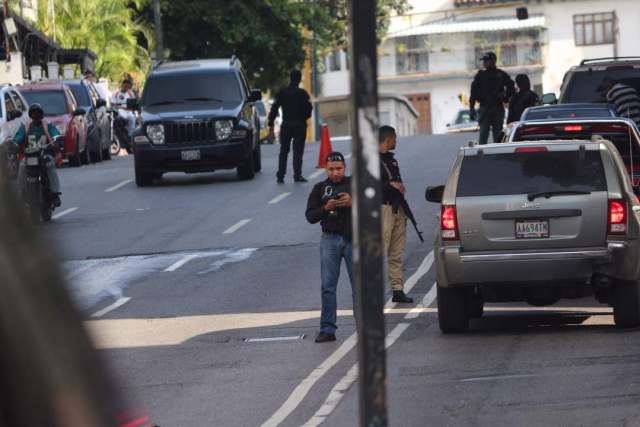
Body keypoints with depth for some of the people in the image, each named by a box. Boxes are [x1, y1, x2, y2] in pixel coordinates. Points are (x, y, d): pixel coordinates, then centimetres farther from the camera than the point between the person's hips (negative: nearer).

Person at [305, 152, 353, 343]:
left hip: (353, 239, -1)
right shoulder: (320, 188, 10)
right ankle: (327, 329, -2)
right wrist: (325, 208, -12)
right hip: (330, 239, 1)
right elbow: (310, 216, 7)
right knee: (328, 286, -3)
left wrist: (352, 203, -16)